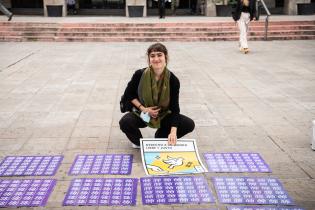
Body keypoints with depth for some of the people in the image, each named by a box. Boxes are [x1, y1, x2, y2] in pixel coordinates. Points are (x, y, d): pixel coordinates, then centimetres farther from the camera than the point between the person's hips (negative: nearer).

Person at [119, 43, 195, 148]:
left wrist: (173, 132, -31)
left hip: (163, 116, 1)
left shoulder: (173, 80, -18)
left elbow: (174, 108, -18)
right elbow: (129, 94, -3)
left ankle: (159, 139, 7)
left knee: (189, 124, -18)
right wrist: (143, 108, -18)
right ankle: (139, 143, 3)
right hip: (142, 114, -1)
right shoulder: (140, 74, -18)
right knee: (125, 122, -32)